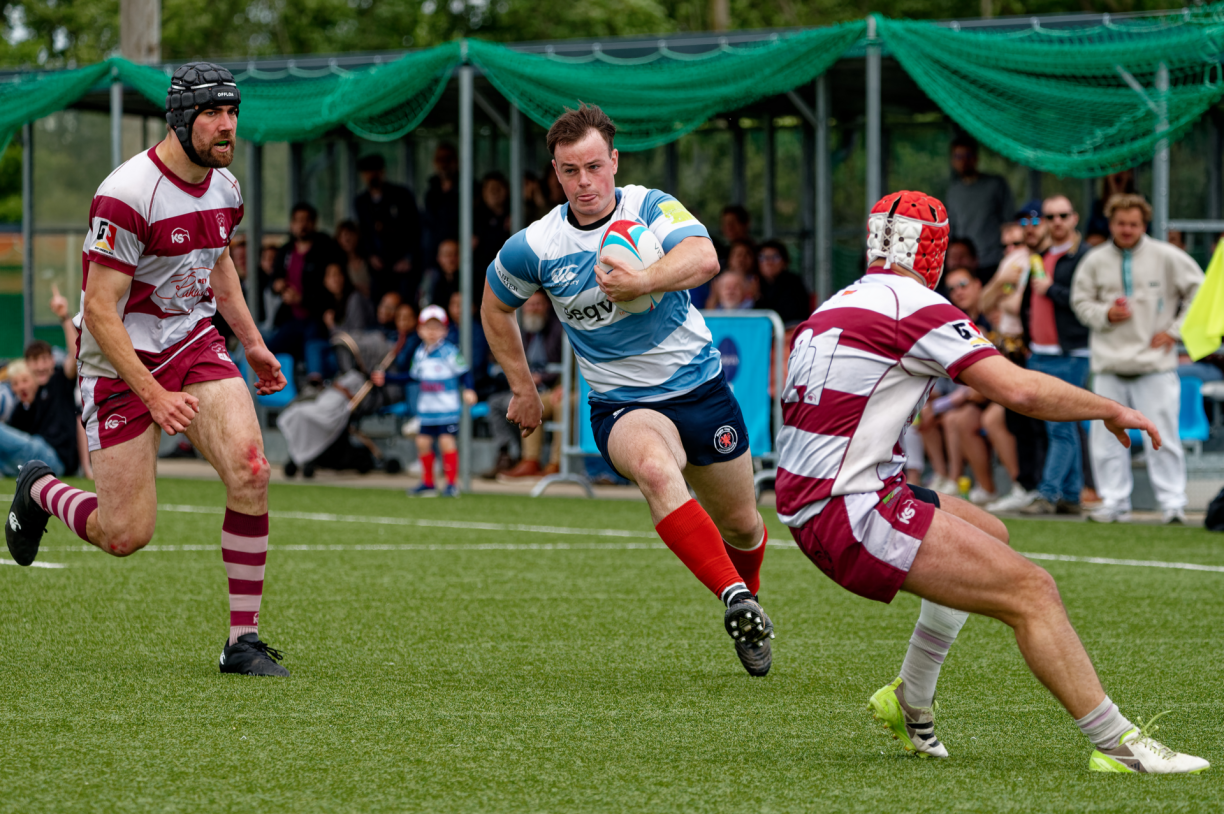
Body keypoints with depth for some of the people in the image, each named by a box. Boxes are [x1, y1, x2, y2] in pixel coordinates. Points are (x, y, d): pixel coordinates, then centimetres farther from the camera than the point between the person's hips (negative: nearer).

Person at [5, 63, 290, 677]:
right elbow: (99, 311, -23)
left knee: (249, 470, -19)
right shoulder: (127, 195, -23)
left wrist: (252, 341, 22)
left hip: (194, 343, 6)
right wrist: (153, 395, -26)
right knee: (127, 535, -5)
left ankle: (243, 640, -10)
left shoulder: (224, 188, 2)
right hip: (121, 364, -6)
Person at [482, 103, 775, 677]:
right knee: (655, 469, -37)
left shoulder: (652, 209, -12)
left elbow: (703, 258, -33)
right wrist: (523, 388, 12)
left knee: (742, 525, 13)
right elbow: (496, 307, 13)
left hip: (700, 386, 2)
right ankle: (733, 596, -43)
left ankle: (749, 598, 46)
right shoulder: (534, 248, -8)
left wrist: (640, 281, -50)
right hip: (621, 406, -2)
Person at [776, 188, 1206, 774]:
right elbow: (1018, 389, -17)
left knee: (988, 536, 27)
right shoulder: (914, 304, -10)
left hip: (805, 500, 10)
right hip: (851, 511, -10)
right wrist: (1112, 411, -5)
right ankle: (1117, 745, -15)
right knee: (1030, 592, -12)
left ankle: (910, 701, 31)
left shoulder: (833, 308, 18)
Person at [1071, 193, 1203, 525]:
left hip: (1155, 363, -3)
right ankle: (1114, 502, 11)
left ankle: (1173, 503, 1)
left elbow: (1198, 293, 6)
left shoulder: (1166, 257, -1)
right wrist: (1104, 314, -5)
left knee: (1162, 435, -4)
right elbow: (1080, 301, 14)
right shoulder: (1095, 261, 5)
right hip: (1109, 363, 3)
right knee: (1106, 437, 3)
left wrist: (1175, 331, 0)